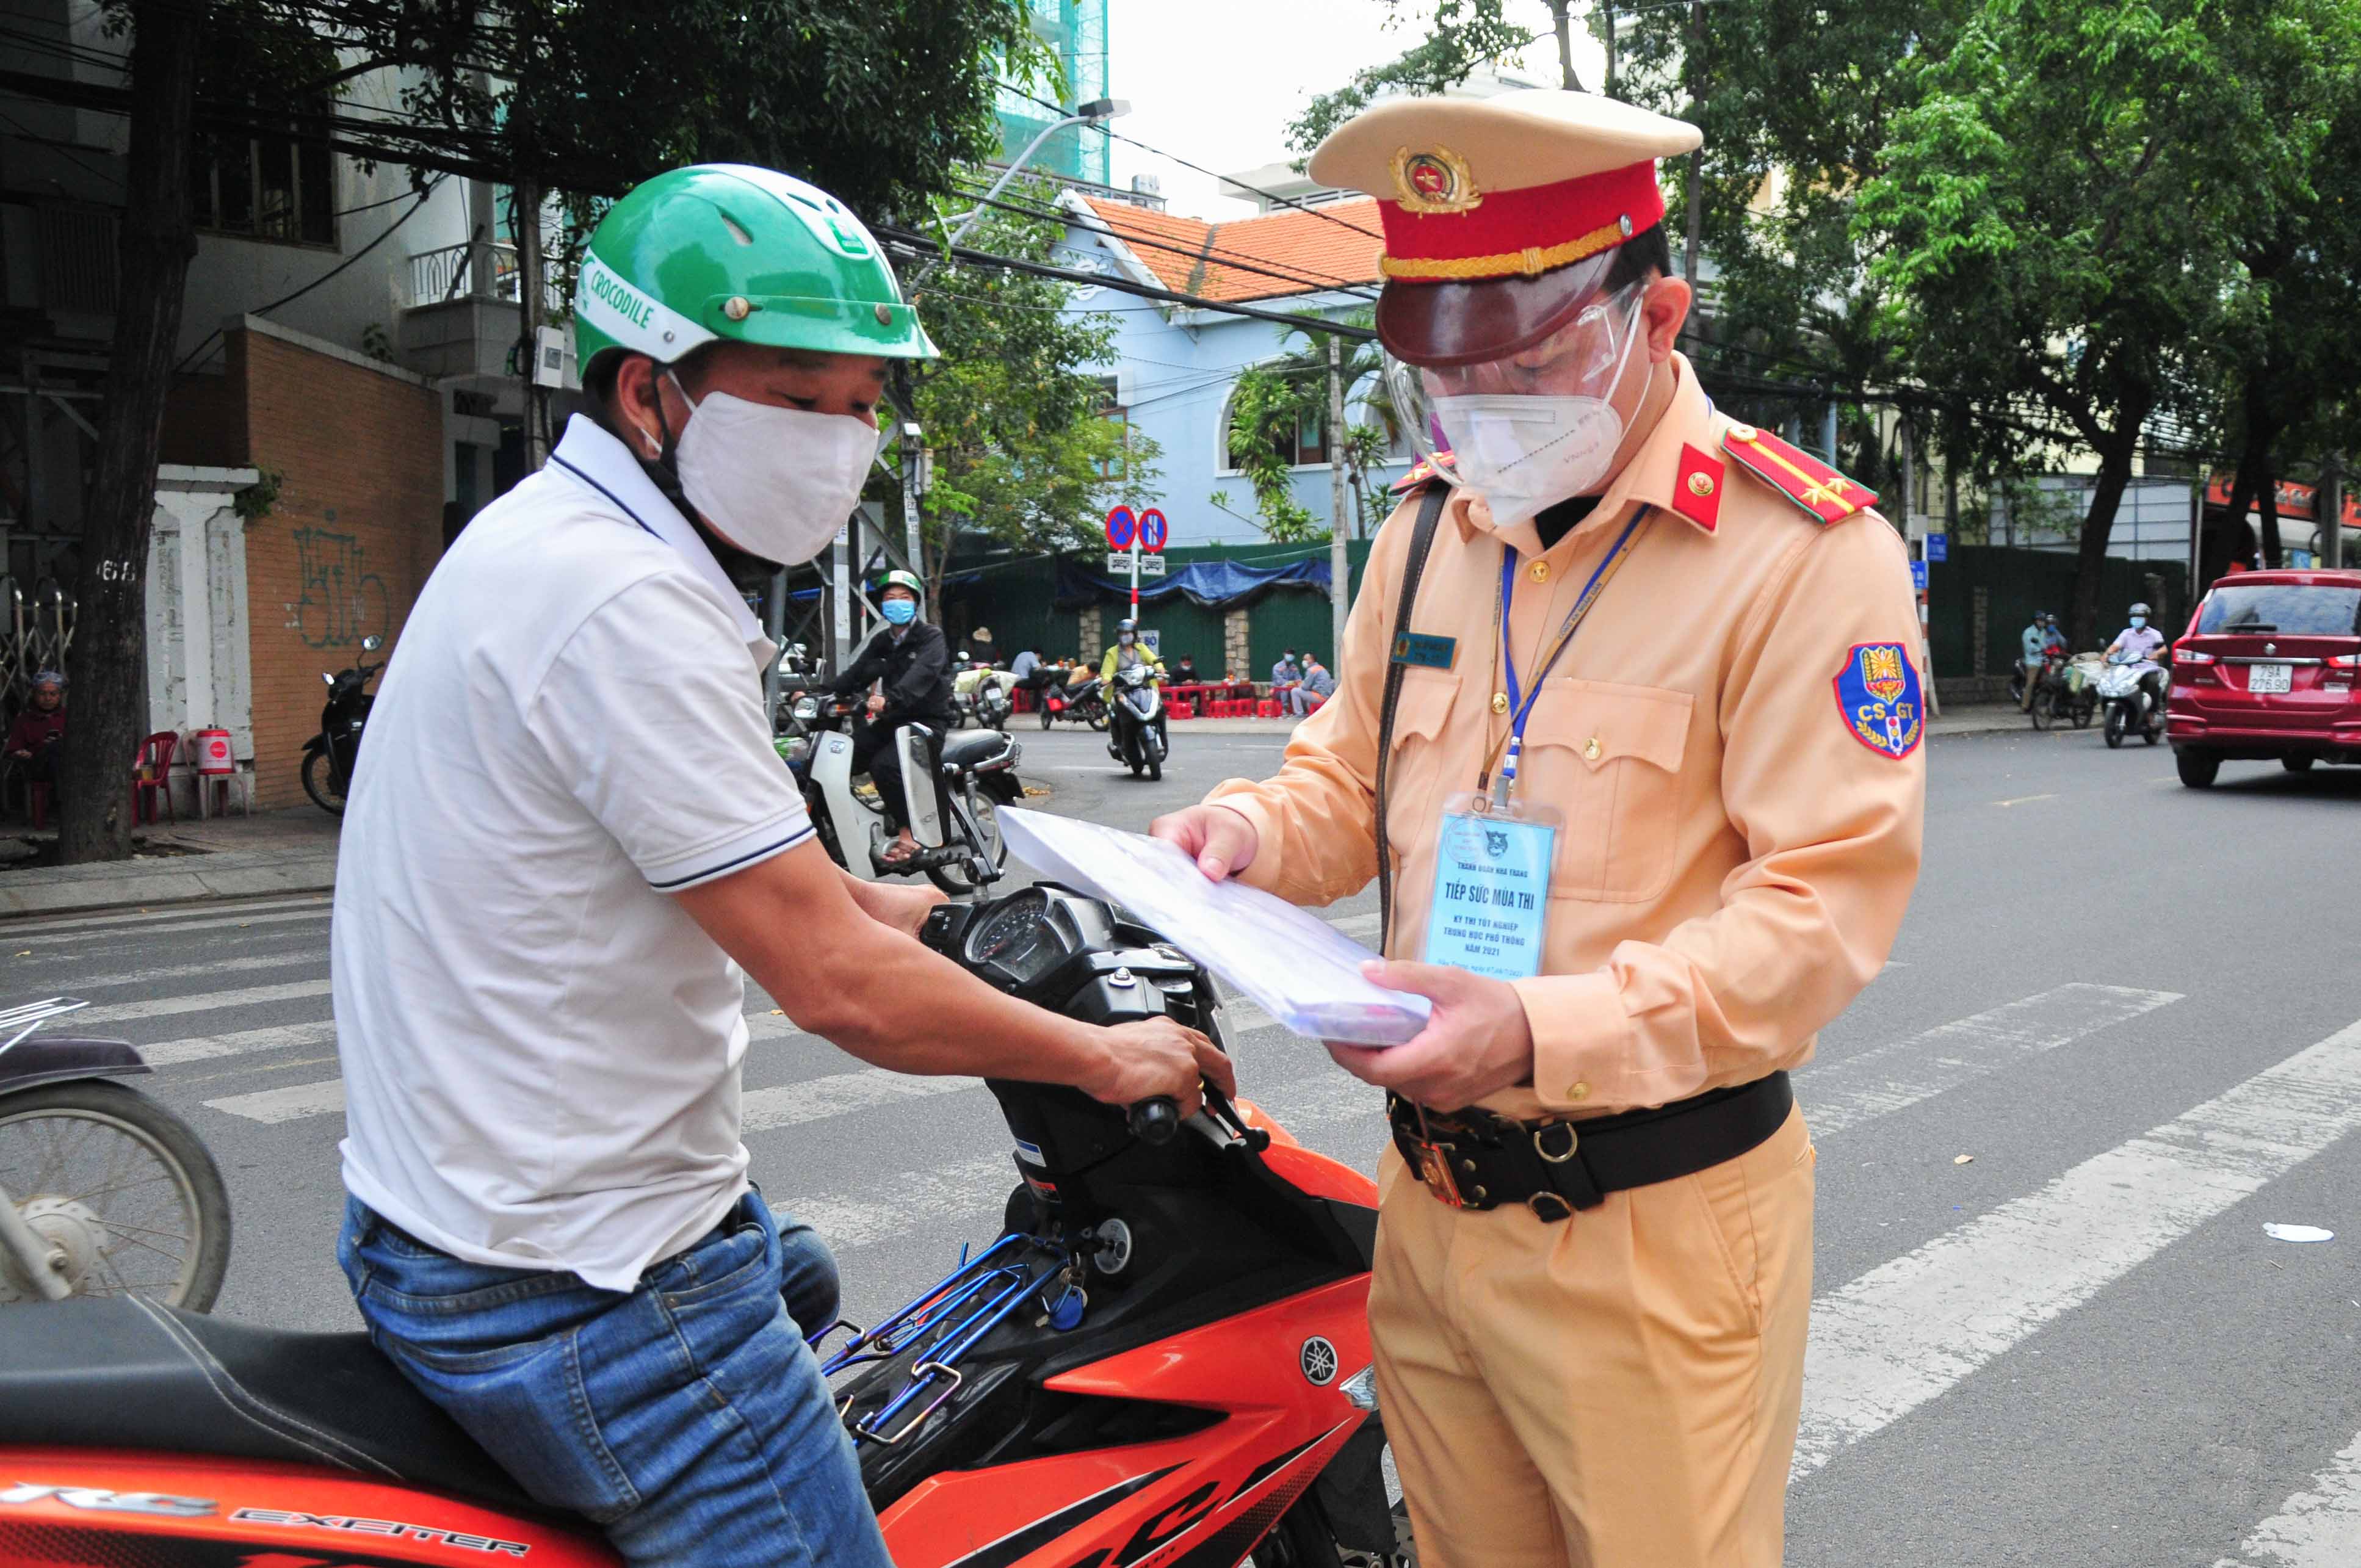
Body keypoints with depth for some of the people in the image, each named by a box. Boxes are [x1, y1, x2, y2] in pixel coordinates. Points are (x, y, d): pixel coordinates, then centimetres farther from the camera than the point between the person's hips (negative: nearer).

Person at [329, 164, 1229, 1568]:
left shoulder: (555, 542, 8)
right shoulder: (626, 604, -25)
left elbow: (746, 871, 16)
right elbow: (838, 983, -26)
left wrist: (957, 915, 12)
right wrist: (1102, 1058, -12)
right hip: (571, 1293, -11)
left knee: (797, 1281, 33)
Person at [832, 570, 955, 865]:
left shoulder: (932, 637, -5)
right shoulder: (882, 642, 17)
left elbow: (921, 674, -25)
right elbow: (857, 673, 5)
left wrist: (890, 700, -44)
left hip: (927, 720, -7)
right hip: (892, 720, 7)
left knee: (885, 764, -31)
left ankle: (908, 835, -22)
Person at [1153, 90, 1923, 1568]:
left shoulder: (1808, 551, -13)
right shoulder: (1429, 531, 8)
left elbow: (1826, 900, -18)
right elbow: (1352, 777, 17)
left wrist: (1548, 1033, -29)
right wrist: (1252, 830, -6)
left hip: (1651, 1232, -6)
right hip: (1433, 1205, 6)